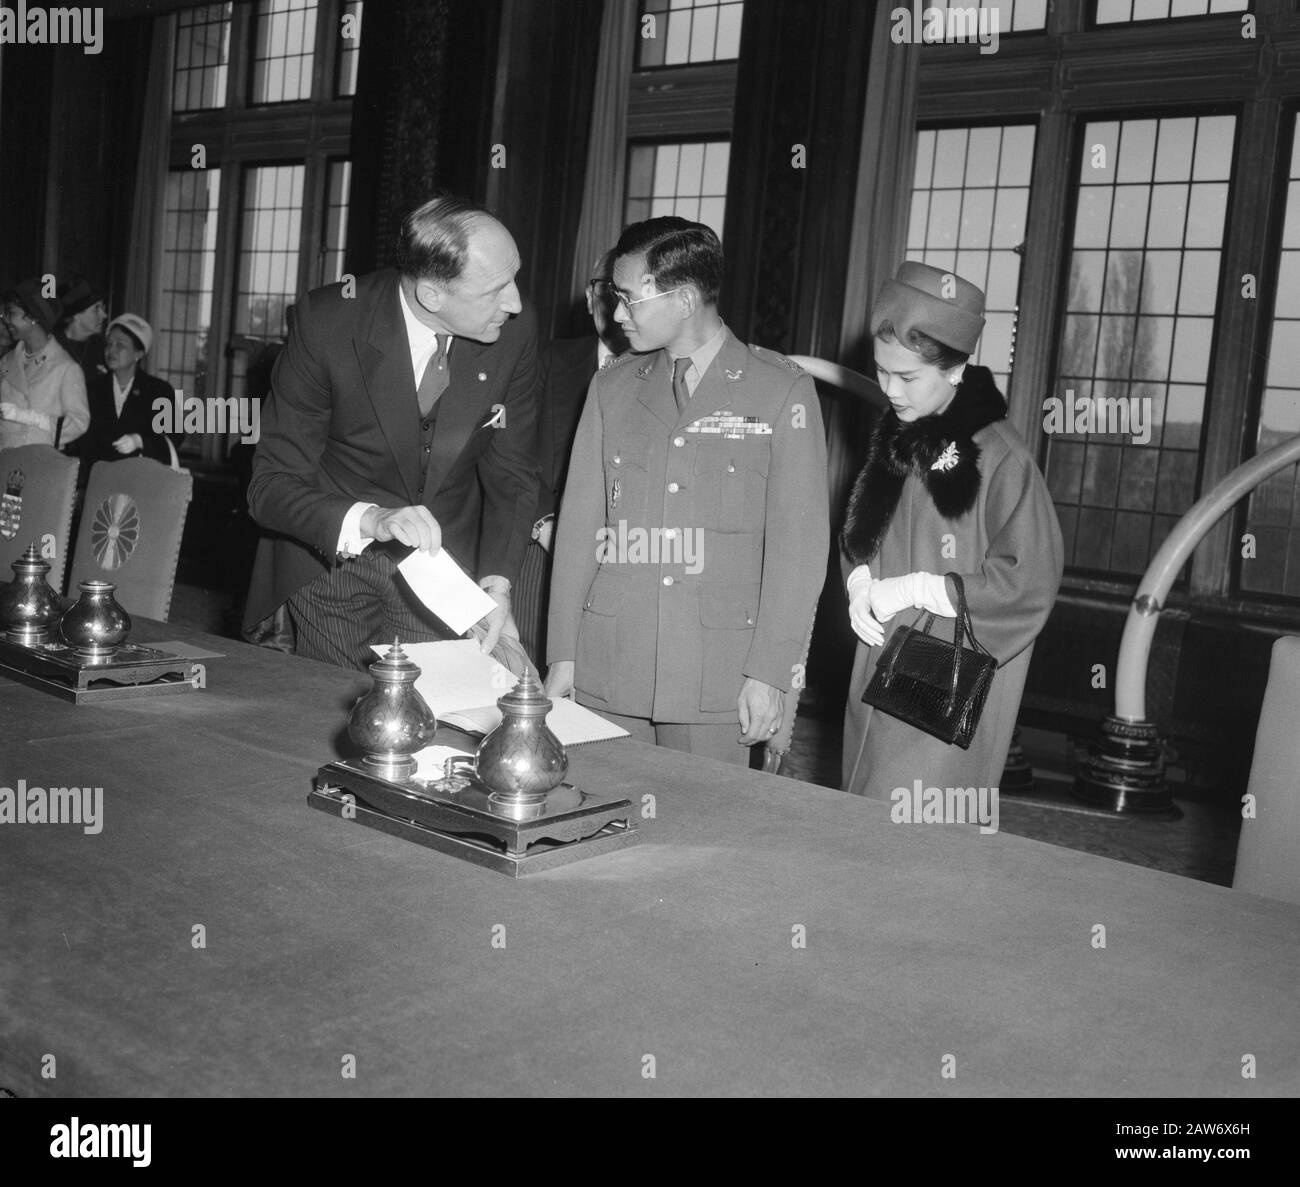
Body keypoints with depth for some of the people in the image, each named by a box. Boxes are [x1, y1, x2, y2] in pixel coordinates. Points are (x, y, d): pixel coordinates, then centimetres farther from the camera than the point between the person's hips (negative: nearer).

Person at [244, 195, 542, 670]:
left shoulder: (516, 327, -15)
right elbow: (271, 486, -20)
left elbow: (512, 474, -4)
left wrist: (497, 582, -19)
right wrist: (370, 520, -38)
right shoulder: (326, 323, -23)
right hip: (332, 554, -2)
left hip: (446, 552, 2)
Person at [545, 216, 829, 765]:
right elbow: (580, 519, 8)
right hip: (607, 666, 3)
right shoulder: (612, 386, 9)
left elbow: (798, 538, -5)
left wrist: (771, 673, -10)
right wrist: (562, 654, 3)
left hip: (718, 678, -3)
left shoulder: (781, 391, -3)